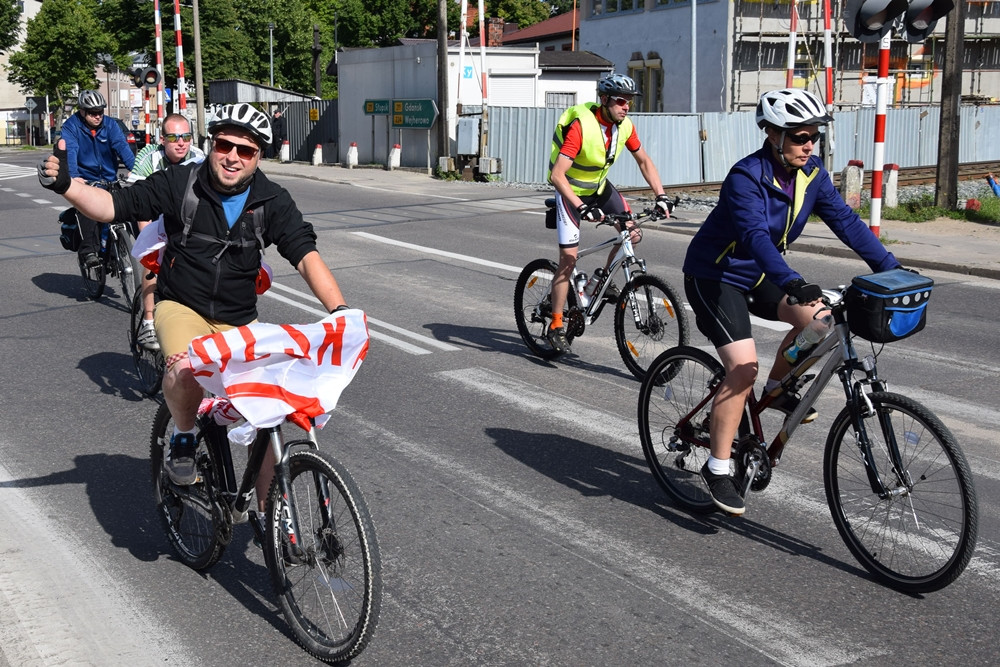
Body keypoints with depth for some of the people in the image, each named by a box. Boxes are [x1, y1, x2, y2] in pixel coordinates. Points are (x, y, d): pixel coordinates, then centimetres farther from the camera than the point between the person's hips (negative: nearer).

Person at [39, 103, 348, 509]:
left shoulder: (272, 201, -7)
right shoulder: (180, 184, -9)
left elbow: (306, 255, -16)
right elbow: (113, 206, -9)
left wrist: (339, 309, -29)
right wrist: (65, 185, -28)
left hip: (240, 320, 2)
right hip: (182, 307, -2)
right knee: (186, 369, -36)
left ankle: (268, 507, 13)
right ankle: (183, 437, -3)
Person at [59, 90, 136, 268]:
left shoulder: (110, 125, 0)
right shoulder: (71, 126, -7)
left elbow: (122, 146, -14)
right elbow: (70, 152, -22)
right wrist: (73, 177, -39)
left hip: (110, 180, 4)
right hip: (85, 180, -4)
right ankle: (88, 250, -29)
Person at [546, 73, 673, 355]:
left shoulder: (625, 126, -11)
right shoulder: (580, 125, -31)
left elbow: (644, 161, 4)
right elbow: (557, 175, -35)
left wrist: (661, 196, -7)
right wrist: (582, 207, -43)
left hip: (599, 186, 6)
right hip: (571, 190, -6)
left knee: (632, 234, -7)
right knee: (568, 257, -11)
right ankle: (556, 327, -3)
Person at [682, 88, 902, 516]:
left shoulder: (811, 174, -5)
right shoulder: (747, 177, -27)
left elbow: (844, 220, -5)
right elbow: (755, 235, -40)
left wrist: (889, 267, -14)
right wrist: (791, 283, -54)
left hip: (759, 275, 7)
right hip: (714, 276, -7)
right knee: (743, 367, -19)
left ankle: (776, 389, 12)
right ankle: (718, 469, -8)